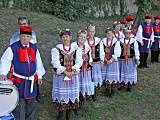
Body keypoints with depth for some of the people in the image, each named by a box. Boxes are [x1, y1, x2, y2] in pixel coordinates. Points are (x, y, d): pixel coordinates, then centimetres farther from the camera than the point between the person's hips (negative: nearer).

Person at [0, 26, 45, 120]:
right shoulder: (13, 48, -9)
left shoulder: (34, 48, 6)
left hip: (31, 81, 5)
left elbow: (38, 63, 13)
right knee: (19, 103, -1)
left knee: (31, 103, 17)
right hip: (18, 81, -5)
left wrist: (39, 75, 13)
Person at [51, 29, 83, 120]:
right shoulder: (56, 49, -3)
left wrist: (73, 71, -17)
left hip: (73, 75, 2)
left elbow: (79, 62, -2)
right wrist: (65, 72, -18)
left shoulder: (76, 49, 5)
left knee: (71, 94, 9)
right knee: (61, 94, 4)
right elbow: (56, 63, -12)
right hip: (60, 76, -2)